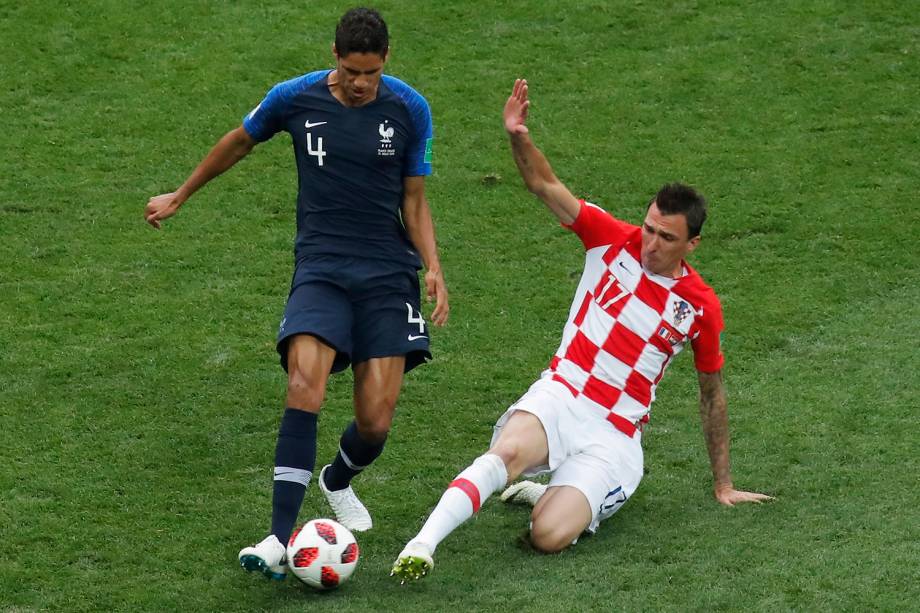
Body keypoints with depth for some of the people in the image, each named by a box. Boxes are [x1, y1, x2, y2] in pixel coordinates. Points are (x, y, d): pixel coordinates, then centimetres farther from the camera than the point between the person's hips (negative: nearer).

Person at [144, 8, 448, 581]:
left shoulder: (410, 109, -1)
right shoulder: (294, 98, -3)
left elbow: (414, 200, 8)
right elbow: (239, 143, 16)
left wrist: (433, 266, -7)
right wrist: (178, 198, 26)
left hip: (389, 274, 1)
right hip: (320, 268, -1)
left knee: (376, 422, -6)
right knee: (305, 386, -27)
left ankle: (339, 481, 32)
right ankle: (281, 539, -28)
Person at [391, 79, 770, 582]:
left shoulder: (701, 306, 3)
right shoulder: (614, 241, 3)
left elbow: (712, 393, 15)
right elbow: (545, 186, -4)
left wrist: (723, 484, 22)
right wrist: (518, 137, -26)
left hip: (614, 436, 0)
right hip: (559, 398, 0)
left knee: (549, 536, -23)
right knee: (508, 451, -37)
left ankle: (545, 493, 12)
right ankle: (423, 544, -38)